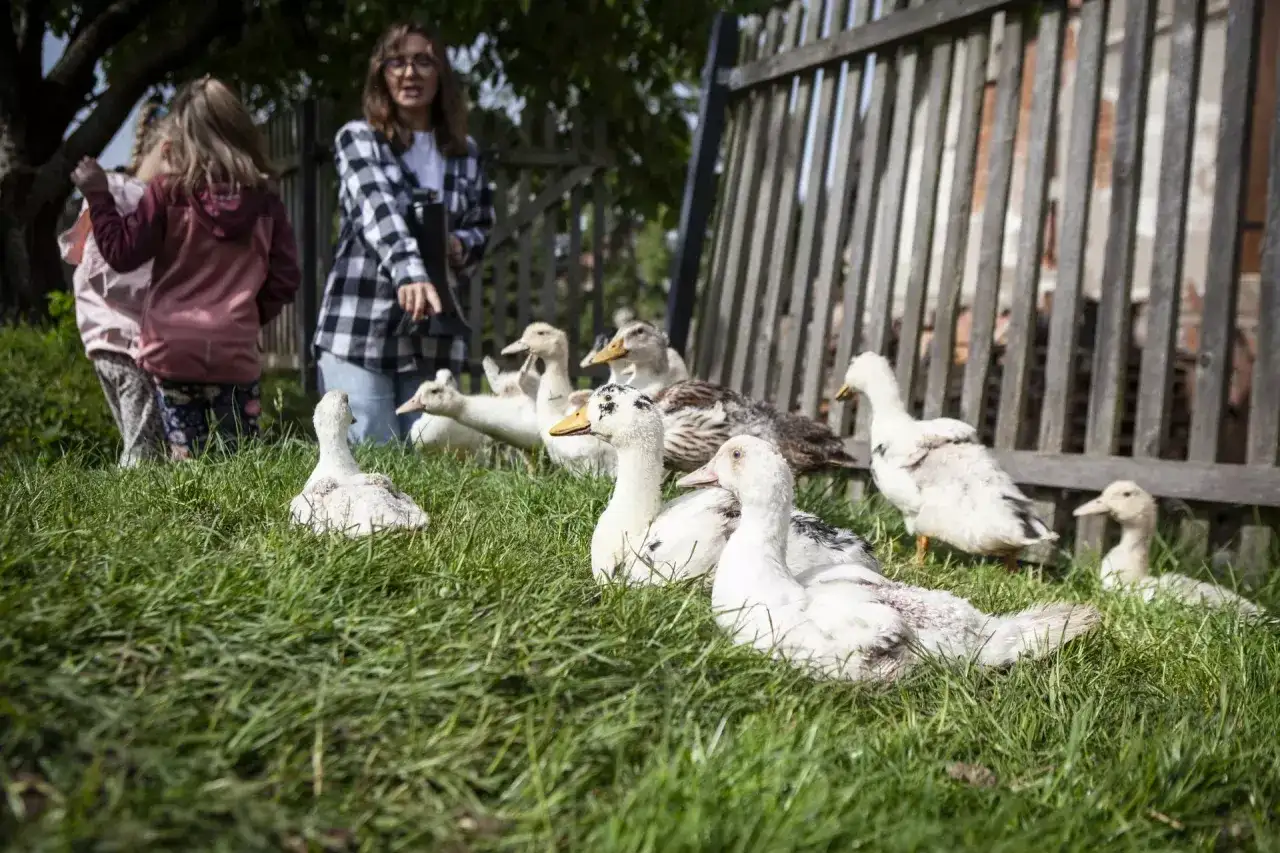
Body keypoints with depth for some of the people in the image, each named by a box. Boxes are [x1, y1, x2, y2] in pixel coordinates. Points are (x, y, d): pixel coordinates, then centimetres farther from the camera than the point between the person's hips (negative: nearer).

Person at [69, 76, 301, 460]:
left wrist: (97, 195, 9)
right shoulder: (265, 202, 1)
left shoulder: (167, 192, -6)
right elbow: (285, 280, 3)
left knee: (187, 459, 5)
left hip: (174, 350, -1)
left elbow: (123, 253, -1)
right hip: (236, 352, 1)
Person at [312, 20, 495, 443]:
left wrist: (462, 246, -4)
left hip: (435, 340, 4)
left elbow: (481, 227, 21)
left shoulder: (464, 152, 13)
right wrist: (409, 273, -35)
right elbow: (379, 212, -17)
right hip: (359, 332, -3)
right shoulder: (357, 138, 1)